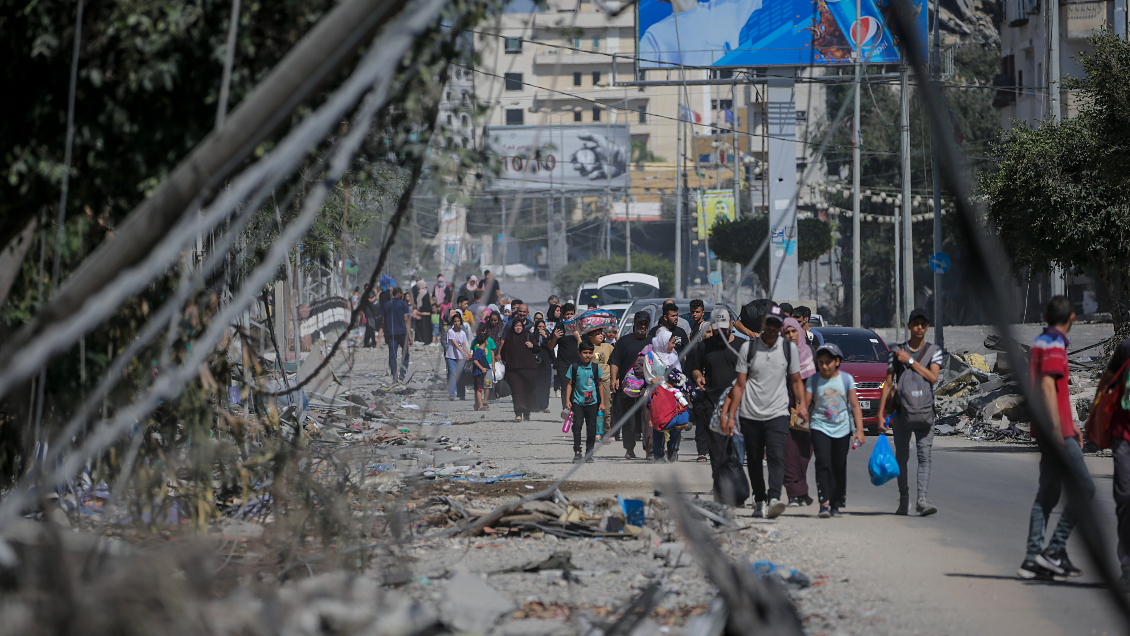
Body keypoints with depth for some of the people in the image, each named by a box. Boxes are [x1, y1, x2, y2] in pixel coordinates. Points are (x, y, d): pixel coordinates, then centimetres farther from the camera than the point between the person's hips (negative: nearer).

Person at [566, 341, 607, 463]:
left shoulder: (595, 367, 4)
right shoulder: (574, 367, 2)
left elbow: (600, 385, 10)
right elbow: (570, 384, 6)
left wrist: (602, 402, 7)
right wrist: (568, 400, -2)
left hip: (592, 402, 1)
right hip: (577, 402, -1)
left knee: (591, 429, 3)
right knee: (577, 427, -7)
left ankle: (589, 454, 13)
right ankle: (577, 453, -2)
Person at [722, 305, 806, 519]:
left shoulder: (789, 348, 6)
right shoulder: (748, 348, 2)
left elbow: (796, 380, 13)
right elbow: (740, 384, 3)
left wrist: (802, 404, -5)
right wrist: (731, 416, -2)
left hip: (777, 414, -1)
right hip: (750, 414, 1)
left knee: (776, 457, -17)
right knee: (754, 460, 6)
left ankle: (774, 499, -29)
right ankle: (759, 501, 19)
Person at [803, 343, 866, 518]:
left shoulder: (846, 379, 4)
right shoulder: (813, 380, 1)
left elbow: (855, 406, 4)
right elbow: (805, 405, -3)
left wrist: (859, 430, -3)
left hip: (842, 429, 2)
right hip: (820, 427, -2)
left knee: (839, 467, 5)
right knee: (823, 462, -17)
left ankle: (836, 505, 16)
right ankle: (824, 503, -22)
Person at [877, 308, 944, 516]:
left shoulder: (934, 351, 9)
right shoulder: (896, 351, 9)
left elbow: (933, 377, -6)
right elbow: (888, 383, 9)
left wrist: (910, 361, -6)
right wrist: (881, 413, 4)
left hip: (925, 413, -1)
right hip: (902, 412, 1)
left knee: (924, 456, -10)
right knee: (901, 458, 4)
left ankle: (922, 499, -16)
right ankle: (904, 501, 12)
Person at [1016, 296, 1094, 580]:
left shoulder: (1040, 343, 20)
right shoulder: (1054, 346, -12)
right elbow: (1048, 387, -21)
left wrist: (1072, 425, 30)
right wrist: (1057, 429, -24)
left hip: (1049, 431, 10)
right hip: (1057, 431, -10)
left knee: (1048, 493, 9)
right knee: (1085, 488, -7)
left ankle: (1033, 560, 6)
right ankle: (1055, 551, -11)